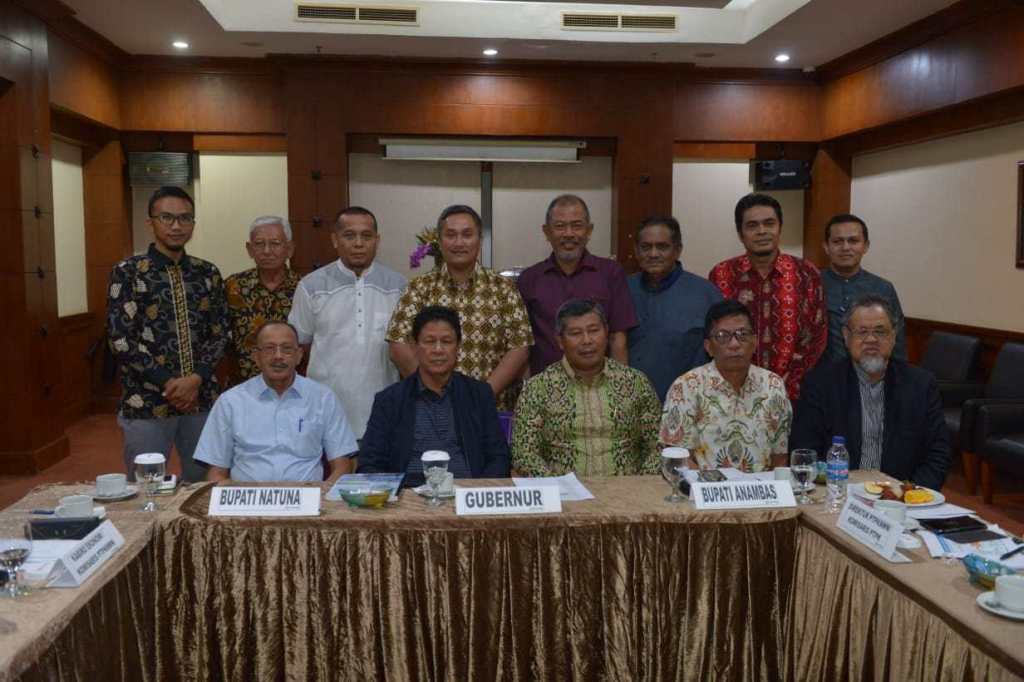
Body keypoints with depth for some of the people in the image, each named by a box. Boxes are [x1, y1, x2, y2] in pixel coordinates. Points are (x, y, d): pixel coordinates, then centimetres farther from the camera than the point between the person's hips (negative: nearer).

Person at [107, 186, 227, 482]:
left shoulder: (208, 273, 7)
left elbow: (220, 334, 4)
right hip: (146, 402, -3)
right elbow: (120, 340, -9)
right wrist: (169, 383, -14)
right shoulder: (127, 273, -4)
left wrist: (195, 379, -11)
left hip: (202, 399, 3)